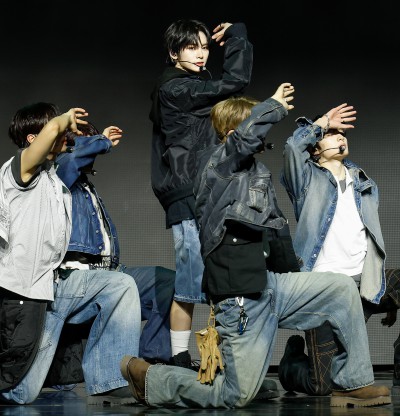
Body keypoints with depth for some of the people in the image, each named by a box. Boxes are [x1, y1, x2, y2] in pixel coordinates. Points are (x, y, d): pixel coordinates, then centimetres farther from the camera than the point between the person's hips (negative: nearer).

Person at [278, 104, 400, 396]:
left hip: (365, 285, 5)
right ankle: (292, 361, 24)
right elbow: (293, 147, -13)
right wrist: (323, 122, 3)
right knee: (322, 386, -13)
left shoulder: (365, 185, 23)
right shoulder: (308, 178, 9)